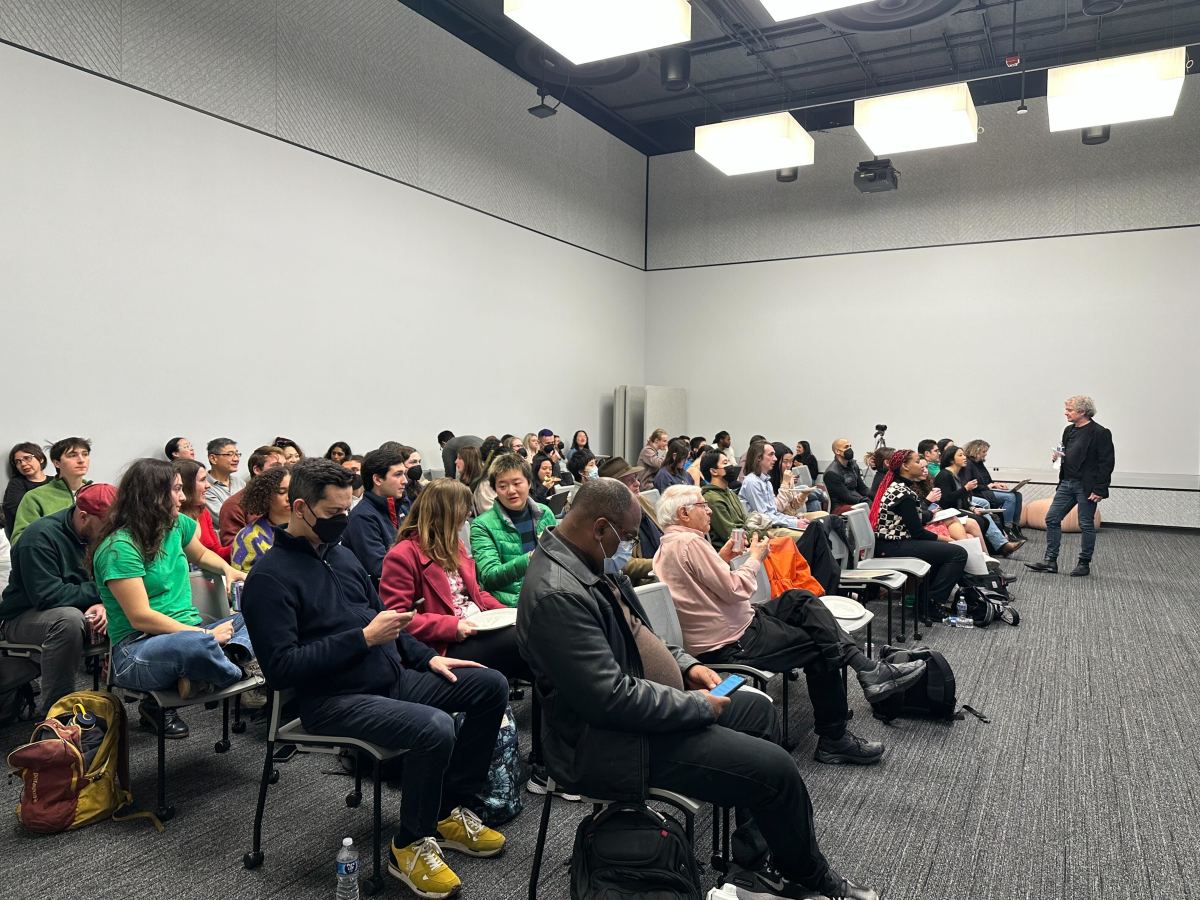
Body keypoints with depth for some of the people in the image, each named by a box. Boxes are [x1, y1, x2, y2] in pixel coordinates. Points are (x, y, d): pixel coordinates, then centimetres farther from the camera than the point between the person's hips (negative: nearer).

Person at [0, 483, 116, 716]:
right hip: (24, 616, -6)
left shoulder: (99, 534, 0)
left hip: (79, 611, 6)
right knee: (68, 619, -38)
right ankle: (54, 713, -28)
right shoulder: (40, 537, -21)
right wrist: (97, 592, -23)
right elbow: (47, 596, -28)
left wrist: (103, 604, -19)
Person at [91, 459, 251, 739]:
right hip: (135, 649, -8)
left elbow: (200, 554, 33)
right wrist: (205, 633, -19)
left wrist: (228, 569, 12)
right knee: (197, 645, -40)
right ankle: (238, 671, -9)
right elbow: (140, 618, -17)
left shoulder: (176, 525, 10)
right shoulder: (119, 547, -12)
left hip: (188, 631, 8)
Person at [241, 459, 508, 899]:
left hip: (393, 678, 8)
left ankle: (450, 809, 12)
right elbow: (280, 668, -20)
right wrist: (363, 638, -20)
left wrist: (427, 658, 9)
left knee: (491, 686, -1)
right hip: (335, 700, -8)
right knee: (435, 727, -32)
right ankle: (410, 846, -4)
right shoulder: (270, 577, -12)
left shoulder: (340, 553, 13)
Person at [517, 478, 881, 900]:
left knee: (756, 706, 21)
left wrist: (684, 664, 4)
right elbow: (612, 698, -31)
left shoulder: (587, 564, 3)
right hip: (614, 743, -11)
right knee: (775, 769, -12)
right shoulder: (557, 594, -29)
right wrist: (699, 706, -19)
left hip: (652, 703, 11)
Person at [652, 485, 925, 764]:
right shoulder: (690, 542, -22)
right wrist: (755, 557, -7)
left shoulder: (666, 547, 9)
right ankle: (833, 740, 15)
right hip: (730, 644, -10)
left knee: (800, 599, 10)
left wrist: (720, 559, 9)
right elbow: (736, 590, -22)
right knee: (819, 649, 2)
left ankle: (867, 669, 3)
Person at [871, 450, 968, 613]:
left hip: (886, 543, 10)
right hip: (894, 546, -10)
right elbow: (917, 531, -14)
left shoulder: (895, 486, 13)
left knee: (942, 547, 27)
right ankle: (933, 602, -3)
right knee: (958, 553, -11)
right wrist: (940, 537, 0)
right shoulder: (904, 493, -16)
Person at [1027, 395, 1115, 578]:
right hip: (1067, 483, 7)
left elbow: (1107, 463, -13)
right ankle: (1050, 561, 8)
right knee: (1052, 519, 3)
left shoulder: (1100, 433, -11)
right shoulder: (1069, 430, 11)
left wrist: (1099, 490, -16)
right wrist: (1058, 456, 0)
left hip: (1086, 486, -7)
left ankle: (1084, 564, 15)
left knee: (1086, 525, 3)